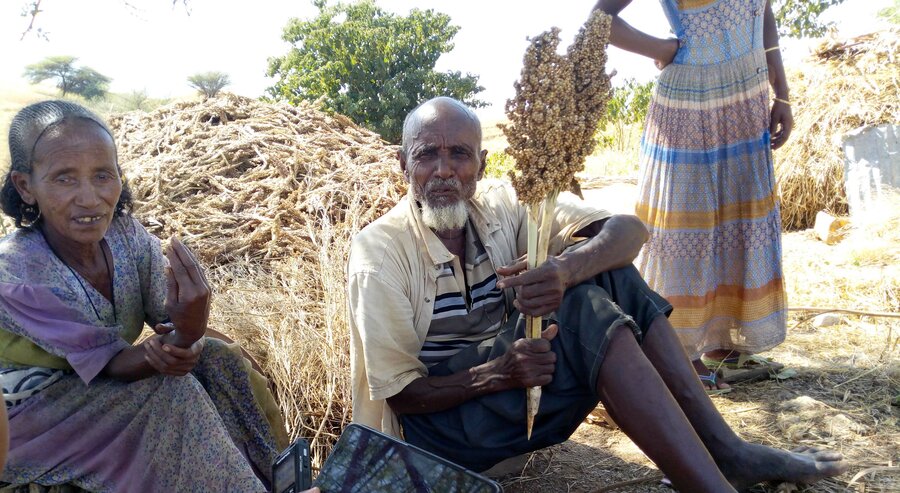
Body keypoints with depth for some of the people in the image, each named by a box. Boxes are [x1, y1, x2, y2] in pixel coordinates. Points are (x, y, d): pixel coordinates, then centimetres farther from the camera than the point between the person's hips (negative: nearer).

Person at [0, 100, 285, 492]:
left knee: (218, 361, -14)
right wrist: (185, 335, -44)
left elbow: (169, 321, -10)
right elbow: (111, 365, -25)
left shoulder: (127, 234, -13)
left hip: (103, 381, 5)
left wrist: (187, 342, -35)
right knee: (173, 395, -25)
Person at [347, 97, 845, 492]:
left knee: (607, 276, -15)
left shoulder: (501, 205, -6)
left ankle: (722, 448, -14)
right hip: (436, 419, -5)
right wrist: (496, 373, -32)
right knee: (586, 311, -28)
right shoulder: (379, 255, -19)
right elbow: (401, 392, -15)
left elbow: (629, 229, -14)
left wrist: (566, 269, -36)